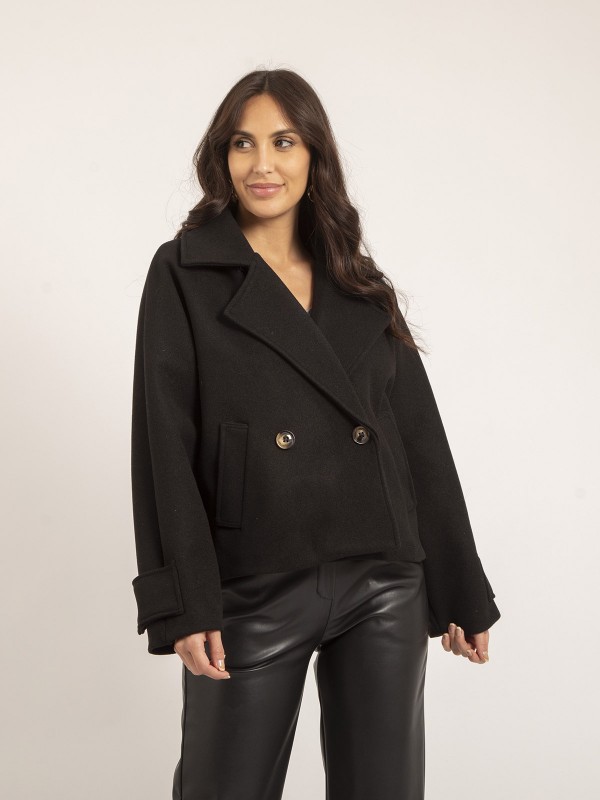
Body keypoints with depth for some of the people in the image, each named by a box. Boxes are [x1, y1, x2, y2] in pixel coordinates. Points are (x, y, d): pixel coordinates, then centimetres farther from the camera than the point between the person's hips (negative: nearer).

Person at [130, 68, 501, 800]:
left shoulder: (360, 282, 10)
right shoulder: (183, 272, 0)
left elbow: (420, 436, 11)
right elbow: (165, 442, -7)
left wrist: (462, 592, 10)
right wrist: (183, 603, -14)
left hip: (384, 590, 3)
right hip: (253, 594, -3)